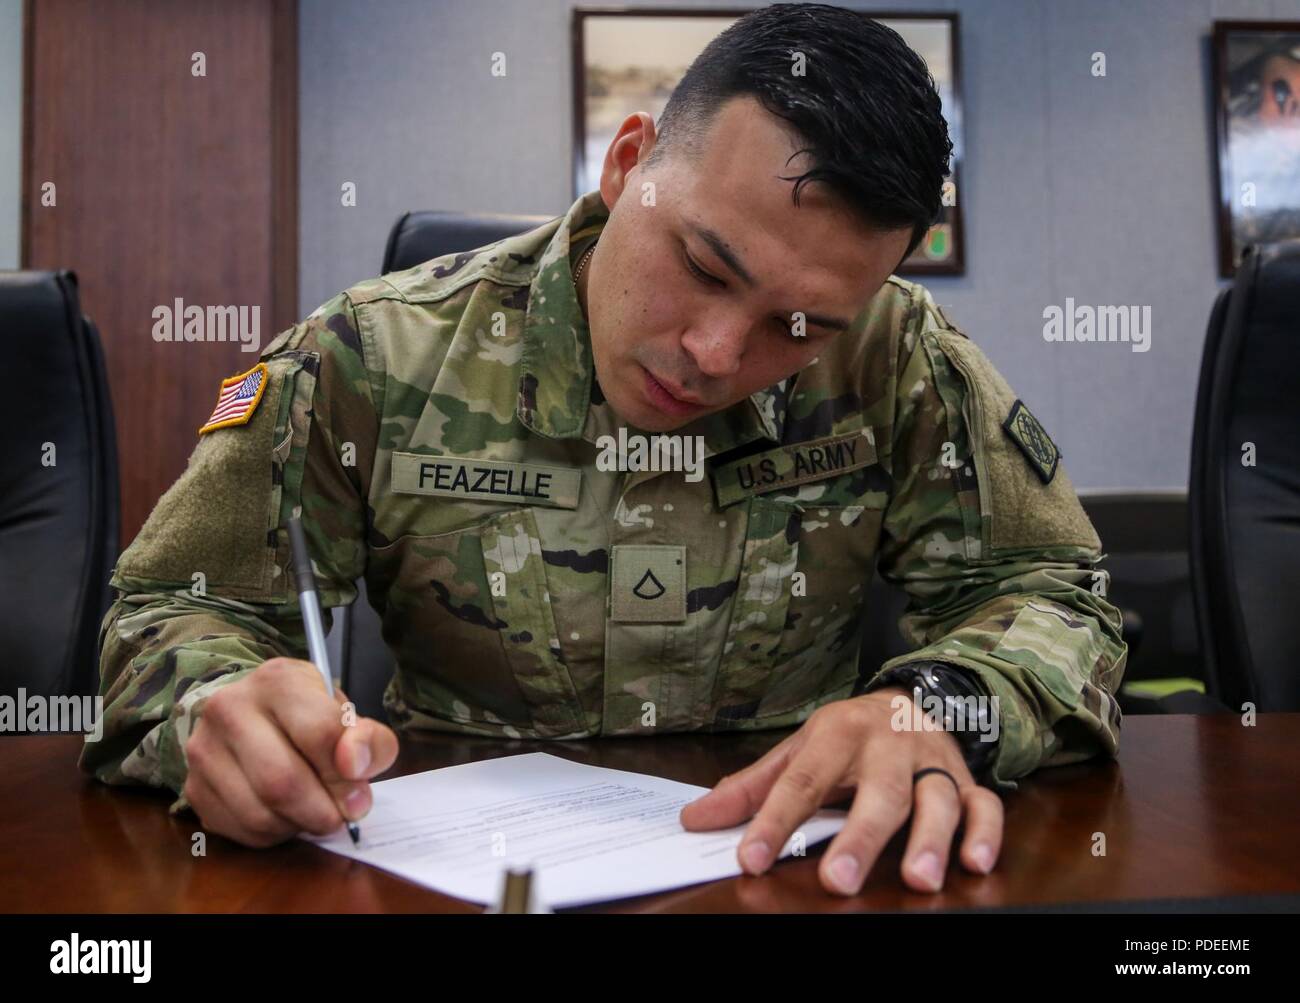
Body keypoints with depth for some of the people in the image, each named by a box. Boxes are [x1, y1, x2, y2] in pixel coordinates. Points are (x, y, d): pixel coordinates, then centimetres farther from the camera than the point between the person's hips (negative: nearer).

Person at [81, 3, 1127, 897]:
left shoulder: (896, 361, -9)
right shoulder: (375, 359, -11)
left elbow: (1050, 590, -2)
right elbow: (177, 611, -3)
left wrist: (935, 706, -23)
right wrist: (220, 705, -26)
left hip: (792, 859, 0)